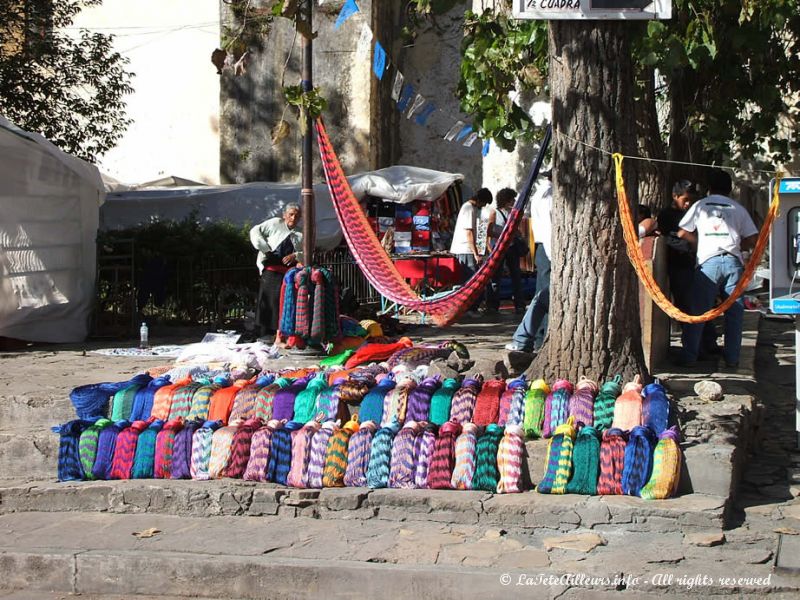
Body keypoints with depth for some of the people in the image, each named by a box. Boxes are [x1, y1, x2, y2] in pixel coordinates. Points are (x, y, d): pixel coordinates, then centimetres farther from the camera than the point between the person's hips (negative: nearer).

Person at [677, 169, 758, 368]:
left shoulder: (700, 205, 10)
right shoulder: (738, 208, 13)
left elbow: (682, 233, 8)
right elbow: (753, 240, 9)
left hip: (709, 261, -1)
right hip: (733, 261, 1)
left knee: (698, 310, 3)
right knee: (734, 310, 9)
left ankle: (689, 356, 3)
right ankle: (732, 357, 12)